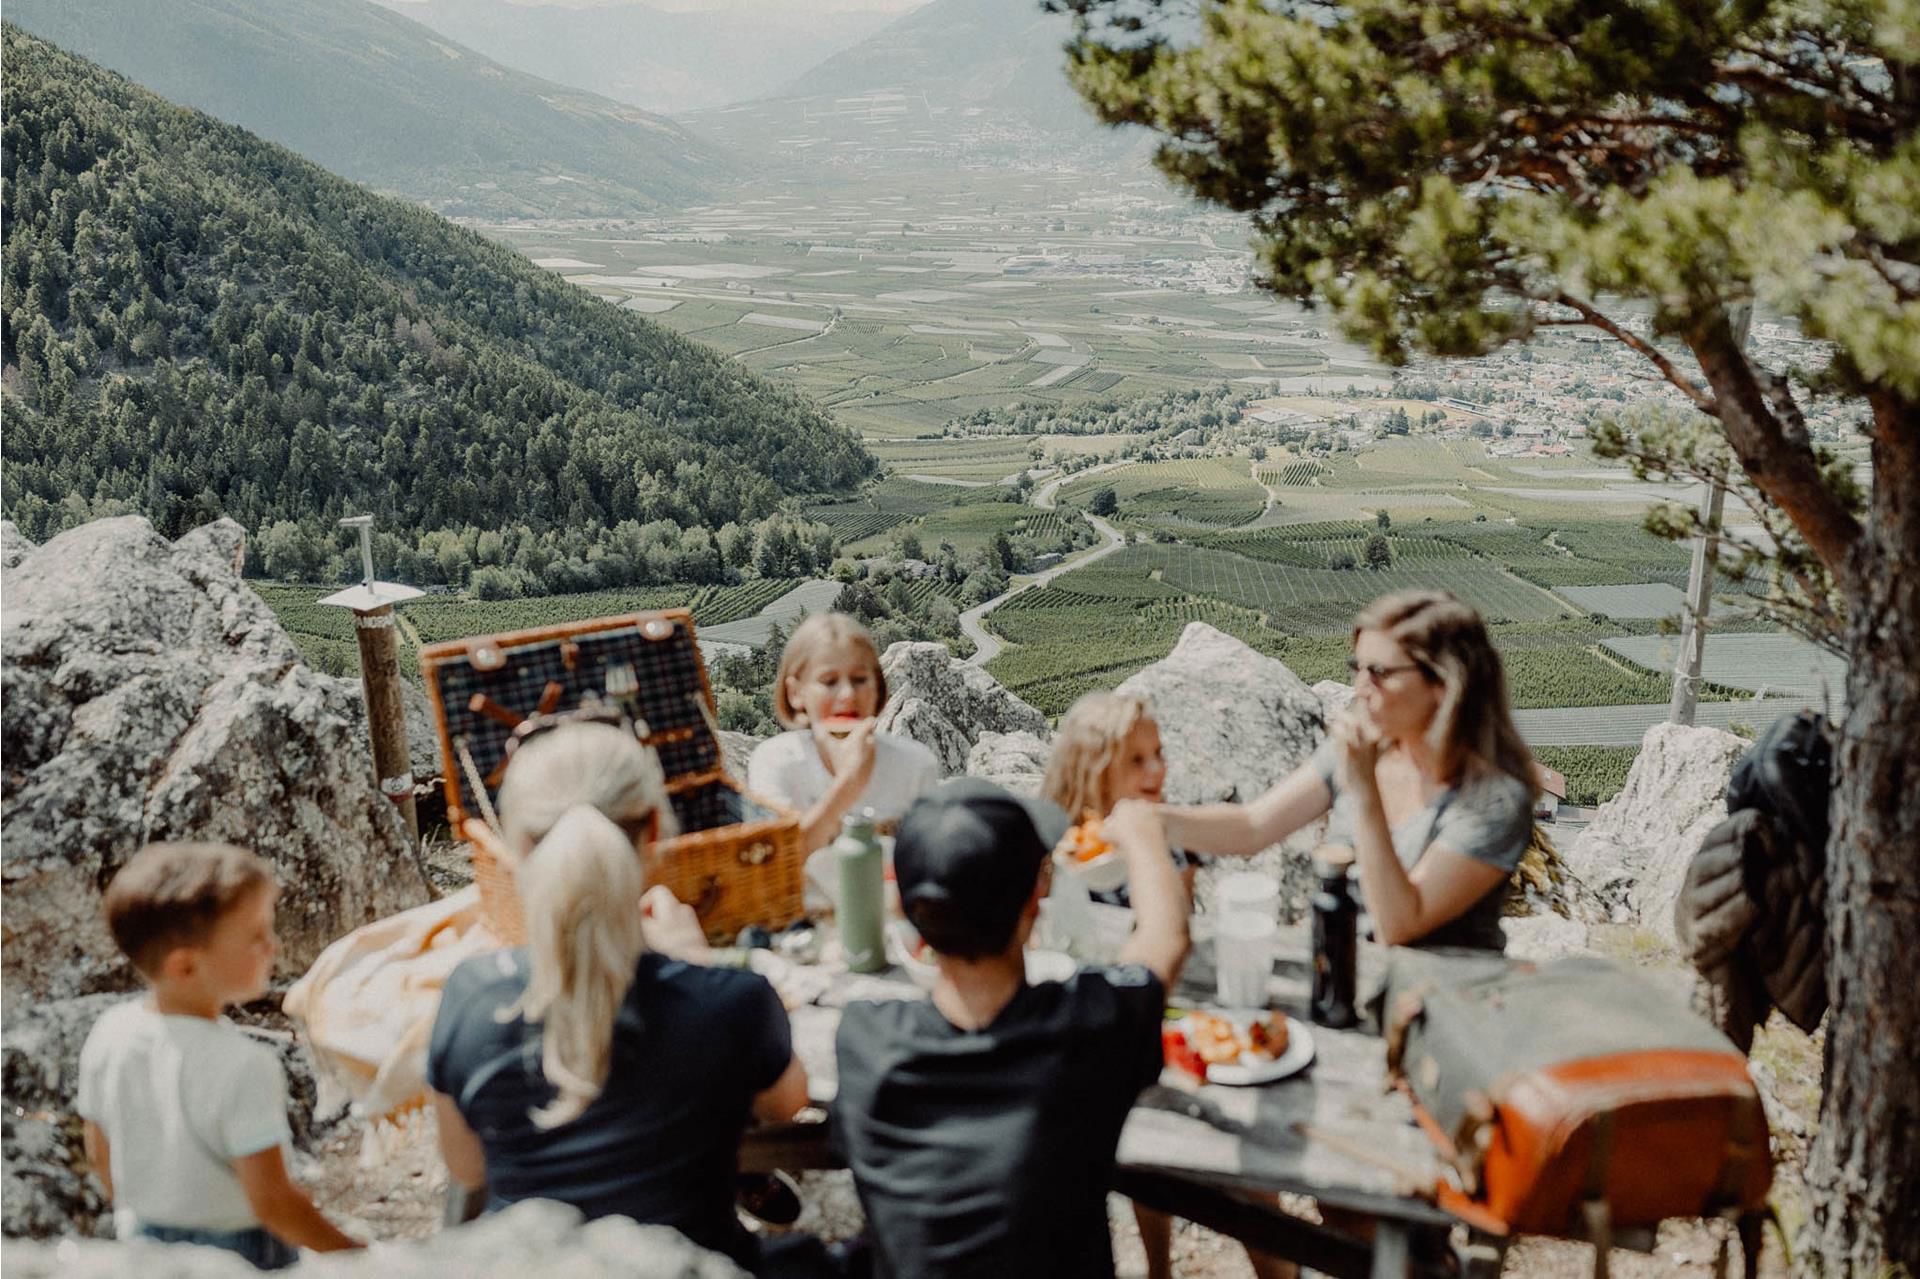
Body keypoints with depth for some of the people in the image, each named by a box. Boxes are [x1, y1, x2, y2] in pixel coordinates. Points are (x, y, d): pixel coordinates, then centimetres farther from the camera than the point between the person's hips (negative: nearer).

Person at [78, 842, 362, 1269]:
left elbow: (99, 1152, 4)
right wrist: (352, 1253, -13)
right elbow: (271, 1202, -26)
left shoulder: (108, 1034, -11)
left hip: (145, 1245, 6)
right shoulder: (243, 1067, -31)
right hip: (239, 1258, -6)